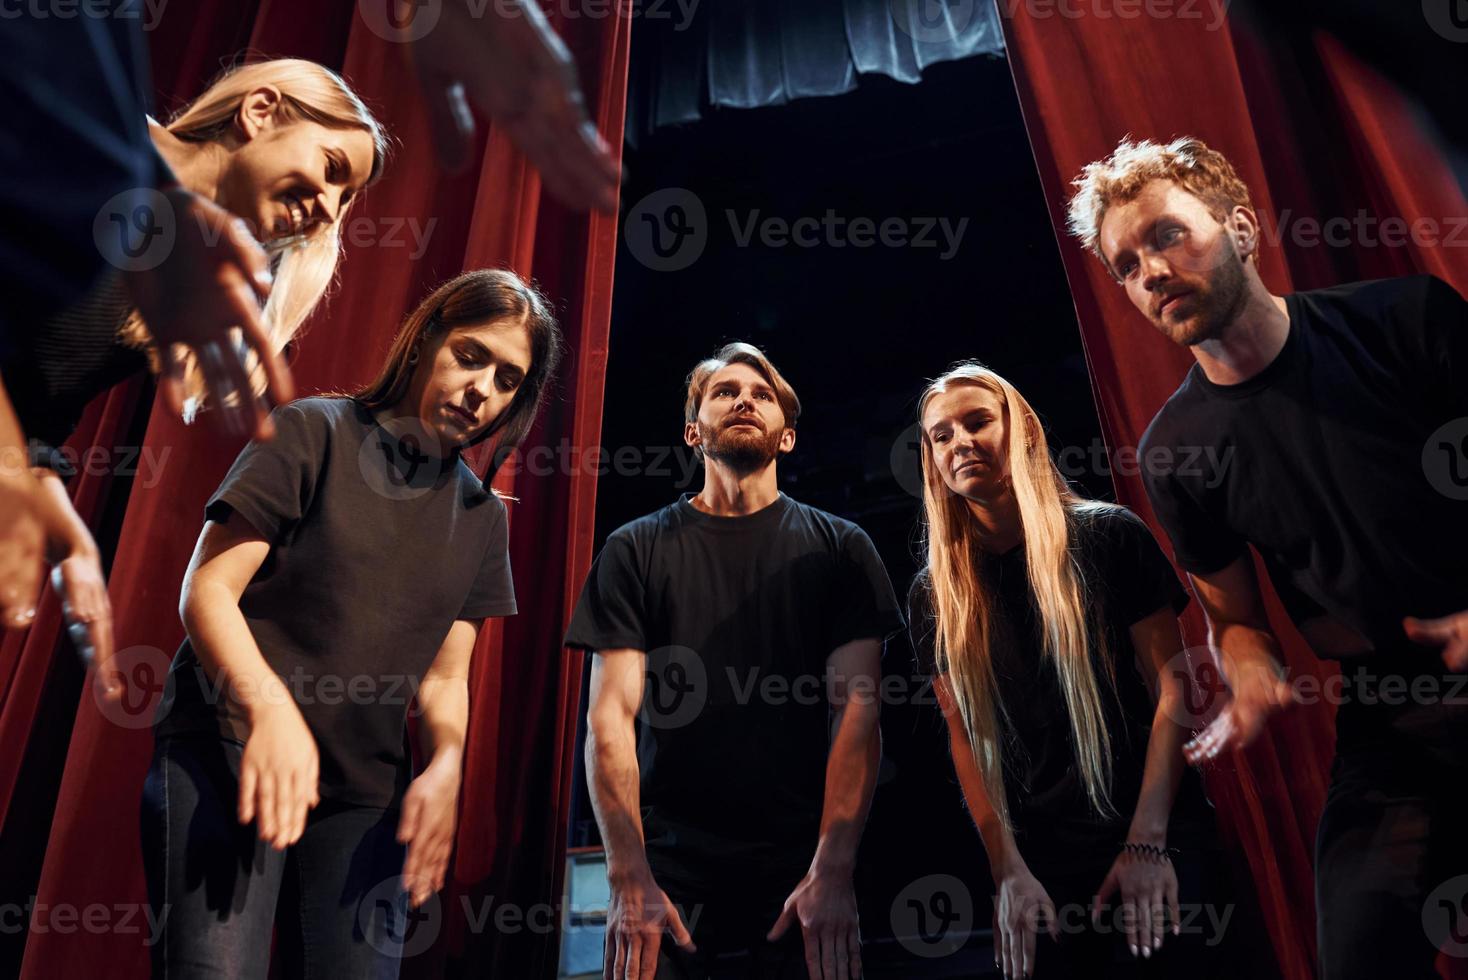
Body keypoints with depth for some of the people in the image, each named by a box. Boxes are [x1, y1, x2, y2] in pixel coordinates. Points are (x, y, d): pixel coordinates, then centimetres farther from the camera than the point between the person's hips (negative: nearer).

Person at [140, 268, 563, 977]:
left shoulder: (481, 516, 12)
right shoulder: (312, 433, 0)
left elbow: (443, 677, 11)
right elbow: (207, 591, -7)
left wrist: (445, 764, -10)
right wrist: (269, 707, -24)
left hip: (363, 794, 4)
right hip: (228, 751, -4)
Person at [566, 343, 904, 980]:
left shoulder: (840, 547, 4)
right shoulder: (636, 549, 3)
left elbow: (856, 709, -3)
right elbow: (611, 715, -4)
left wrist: (832, 871, -12)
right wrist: (630, 878, -12)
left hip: (802, 874, 1)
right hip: (667, 870, 0)